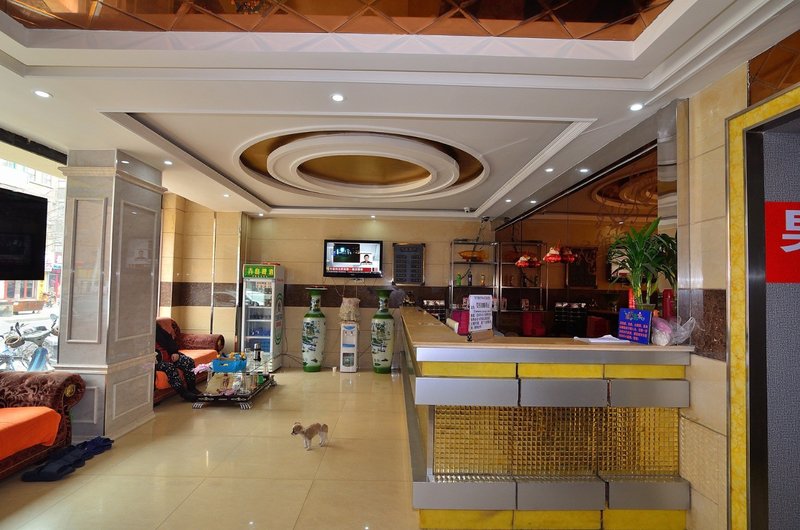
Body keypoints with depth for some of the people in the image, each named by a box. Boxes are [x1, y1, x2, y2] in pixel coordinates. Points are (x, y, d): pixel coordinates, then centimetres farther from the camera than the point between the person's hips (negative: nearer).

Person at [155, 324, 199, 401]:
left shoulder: (156, 327, 7)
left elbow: (169, 339, 12)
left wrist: (174, 352, 0)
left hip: (168, 355, 6)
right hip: (156, 360, -6)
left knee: (189, 361, -12)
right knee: (169, 366, -34)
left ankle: (191, 388, -1)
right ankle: (183, 393, -24)